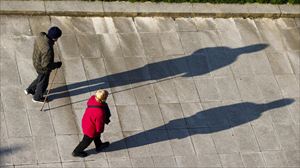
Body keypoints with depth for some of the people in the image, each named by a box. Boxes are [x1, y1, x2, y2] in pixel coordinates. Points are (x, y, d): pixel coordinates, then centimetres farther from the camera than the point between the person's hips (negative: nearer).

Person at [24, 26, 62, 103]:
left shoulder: (41, 37, -18)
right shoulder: (47, 50, -42)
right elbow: (46, 65, -35)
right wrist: (57, 65, -21)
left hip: (36, 61, 8)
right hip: (43, 68, -7)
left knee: (40, 78, 35)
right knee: (43, 83, 22)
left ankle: (29, 90, 55)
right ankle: (37, 98, 48)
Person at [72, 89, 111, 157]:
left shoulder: (92, 98, -27)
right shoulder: (100, 113, -46)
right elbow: (99, 125, -30)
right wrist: (100, 130, -3)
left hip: (86, 121, 7)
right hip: (91, 129, -7)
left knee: (97, 136, 36)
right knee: (87, 141, 24)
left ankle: (99, 145, 65)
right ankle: (76, 152, 49)